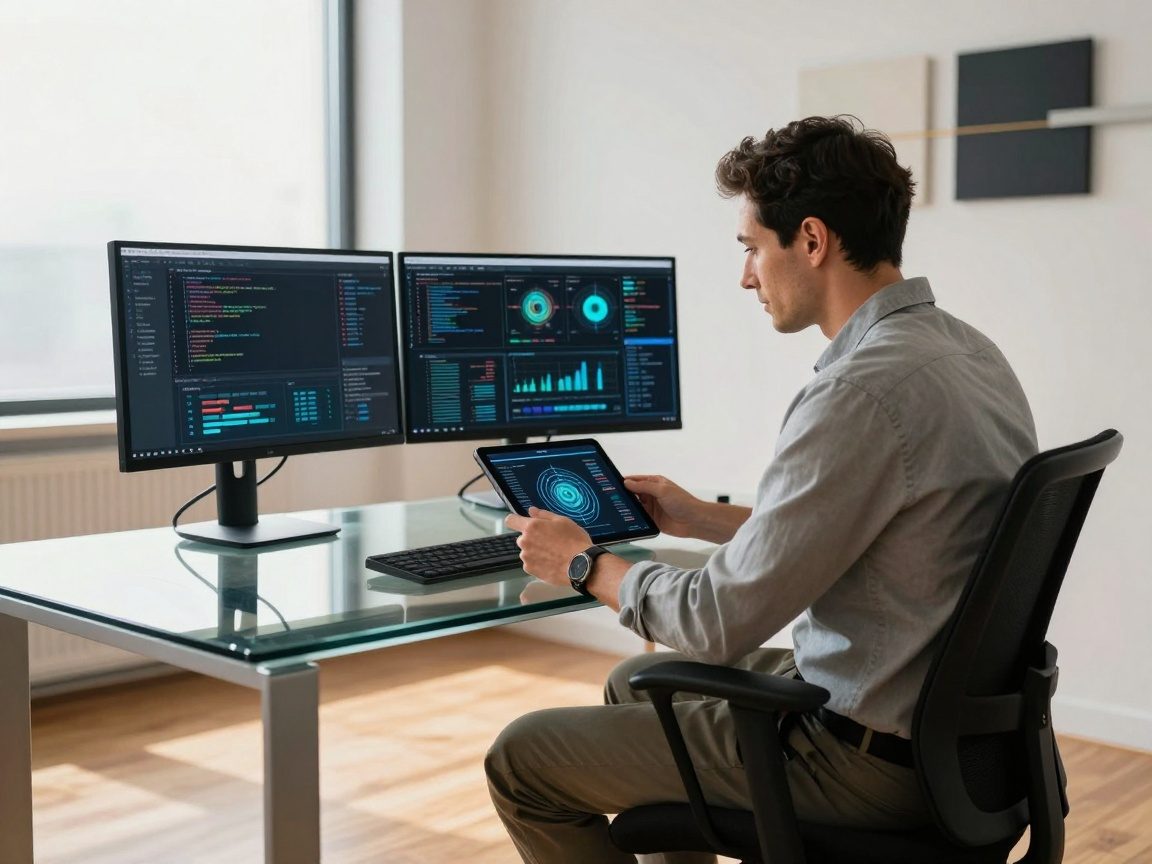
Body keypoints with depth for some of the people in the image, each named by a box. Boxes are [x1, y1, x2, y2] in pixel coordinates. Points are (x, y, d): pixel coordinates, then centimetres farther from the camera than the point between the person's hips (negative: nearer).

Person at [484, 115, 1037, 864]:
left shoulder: (863, 392, -27)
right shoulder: (969, 351, 4)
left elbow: (720, 622, -22)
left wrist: (588, 564, -4)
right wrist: (703, 518, 19)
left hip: (864, 759, -10)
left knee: (522, 759, 0)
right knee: (637, 683, 28)